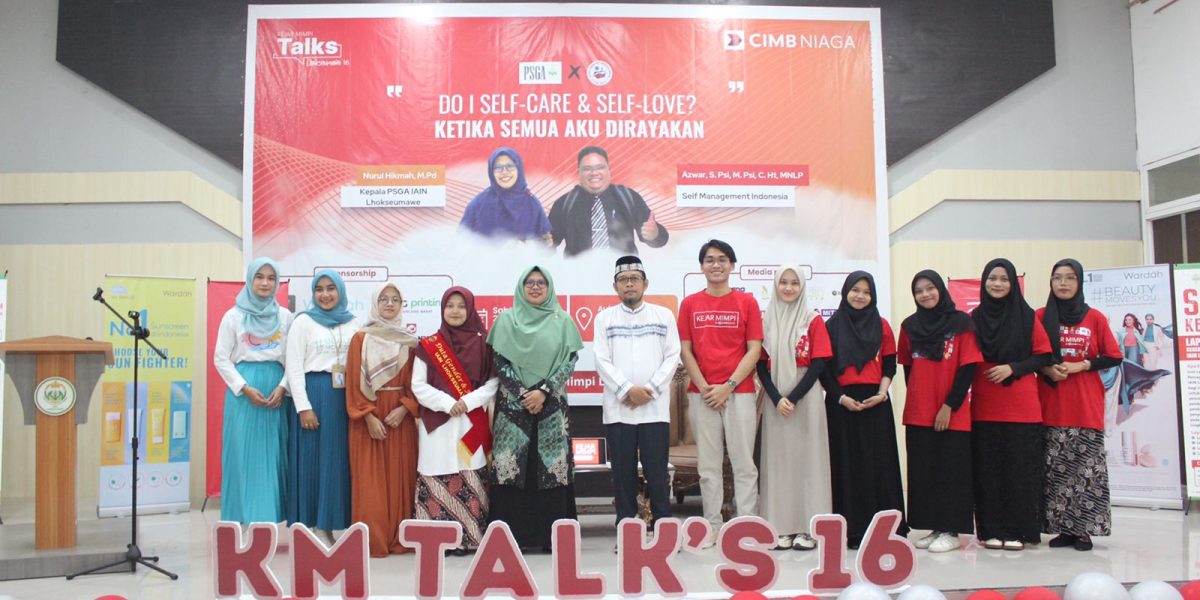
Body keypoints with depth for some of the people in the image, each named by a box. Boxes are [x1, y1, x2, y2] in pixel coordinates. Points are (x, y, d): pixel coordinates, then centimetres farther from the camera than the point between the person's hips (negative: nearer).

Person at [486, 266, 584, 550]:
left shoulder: (562, 321, 8)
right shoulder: (506, 319, 8)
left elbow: (570, 361, 0)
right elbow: (499, 362, 1)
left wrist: (543, 392, -11)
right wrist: (523, 394, -10)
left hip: (552, 405, 0)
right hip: (513, 404, 0)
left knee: (551, 468, -3)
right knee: (512, 469, -4)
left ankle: (552, 535, 3)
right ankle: (510, 534, 2)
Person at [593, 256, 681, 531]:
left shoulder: (664, 315, 9)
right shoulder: (604, 318, 8)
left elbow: (672, 357, 4)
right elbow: (602, 361, 1)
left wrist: (650, 389, -8)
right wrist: (628, 390, -11)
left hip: (655, 407, 0)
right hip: (618, 408, 0)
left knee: (657, 471, 1)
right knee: (623, 472, 4)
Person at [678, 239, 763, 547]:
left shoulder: (747, 302, 3)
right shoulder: (690, 304, 7)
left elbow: (754, 350, -1)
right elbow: (685, 351, 5)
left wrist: (728, 386, -10)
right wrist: (704, 388, -6)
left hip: (739, 391, -1)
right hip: (701, 394, 2)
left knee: (744, 463, 1)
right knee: (708, 464, 6)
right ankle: (712, 525, 14)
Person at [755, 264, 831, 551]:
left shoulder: (813, 321, 2)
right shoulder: (766, 322, 8)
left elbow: (819, 364, -5)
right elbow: (761, 365, 3)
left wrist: (793, 398, -13)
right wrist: (776, 398, -10)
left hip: (806, 399, -2)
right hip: (775, 402, 2)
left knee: (806, 458, 0)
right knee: (777, 460, 2)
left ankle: (806, 527, 6)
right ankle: (782, 527, 8)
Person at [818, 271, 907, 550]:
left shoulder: (882, 326, 9)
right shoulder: (832, 326, 5)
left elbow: (889, 365, 8)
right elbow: (824, 368, 2)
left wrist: (882, 393, -9)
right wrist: (841, 397, -11)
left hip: (875, 403, 1)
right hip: (841, 404, -1)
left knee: (878, 462, 0)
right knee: (846, 463, 0)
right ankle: (850, 528, 5)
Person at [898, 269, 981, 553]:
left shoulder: (961, 323, -4)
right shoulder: (909, 326, 7)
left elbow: (968, 368, -7)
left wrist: (949, 406, -12)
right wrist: (917, 398, 5)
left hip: (953, 413, -4)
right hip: (918, 413, 4)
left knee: (951, 470, 0)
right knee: (923, 471, 7)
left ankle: (951, 531, 10)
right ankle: (933, 527, 17)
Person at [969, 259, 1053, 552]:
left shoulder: (1027, 317, 3)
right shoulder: (974, 318, 8)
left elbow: (1043, 356, 1)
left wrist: (1013, 368, -12)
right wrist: (969, 383, -1)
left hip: (1022, 408, -2)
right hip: (984, 408, 2)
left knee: (1020, 469, 0)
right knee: (988, 470, 3)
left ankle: (1018, 531, 9)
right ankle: (992, 530, 10)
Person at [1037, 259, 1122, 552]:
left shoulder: (1095, 318, 3)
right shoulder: (1040, 316, 6)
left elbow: (1114, 357, 4)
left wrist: (1081, 365, -9)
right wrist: (1046, 369, -10)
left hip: (1086, 406, -1)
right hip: (1051, 406, 1)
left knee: (1087, 467, -3)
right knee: (1055, 468, 1)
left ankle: (1084, 530, 5)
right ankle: (1063, 528, 8)